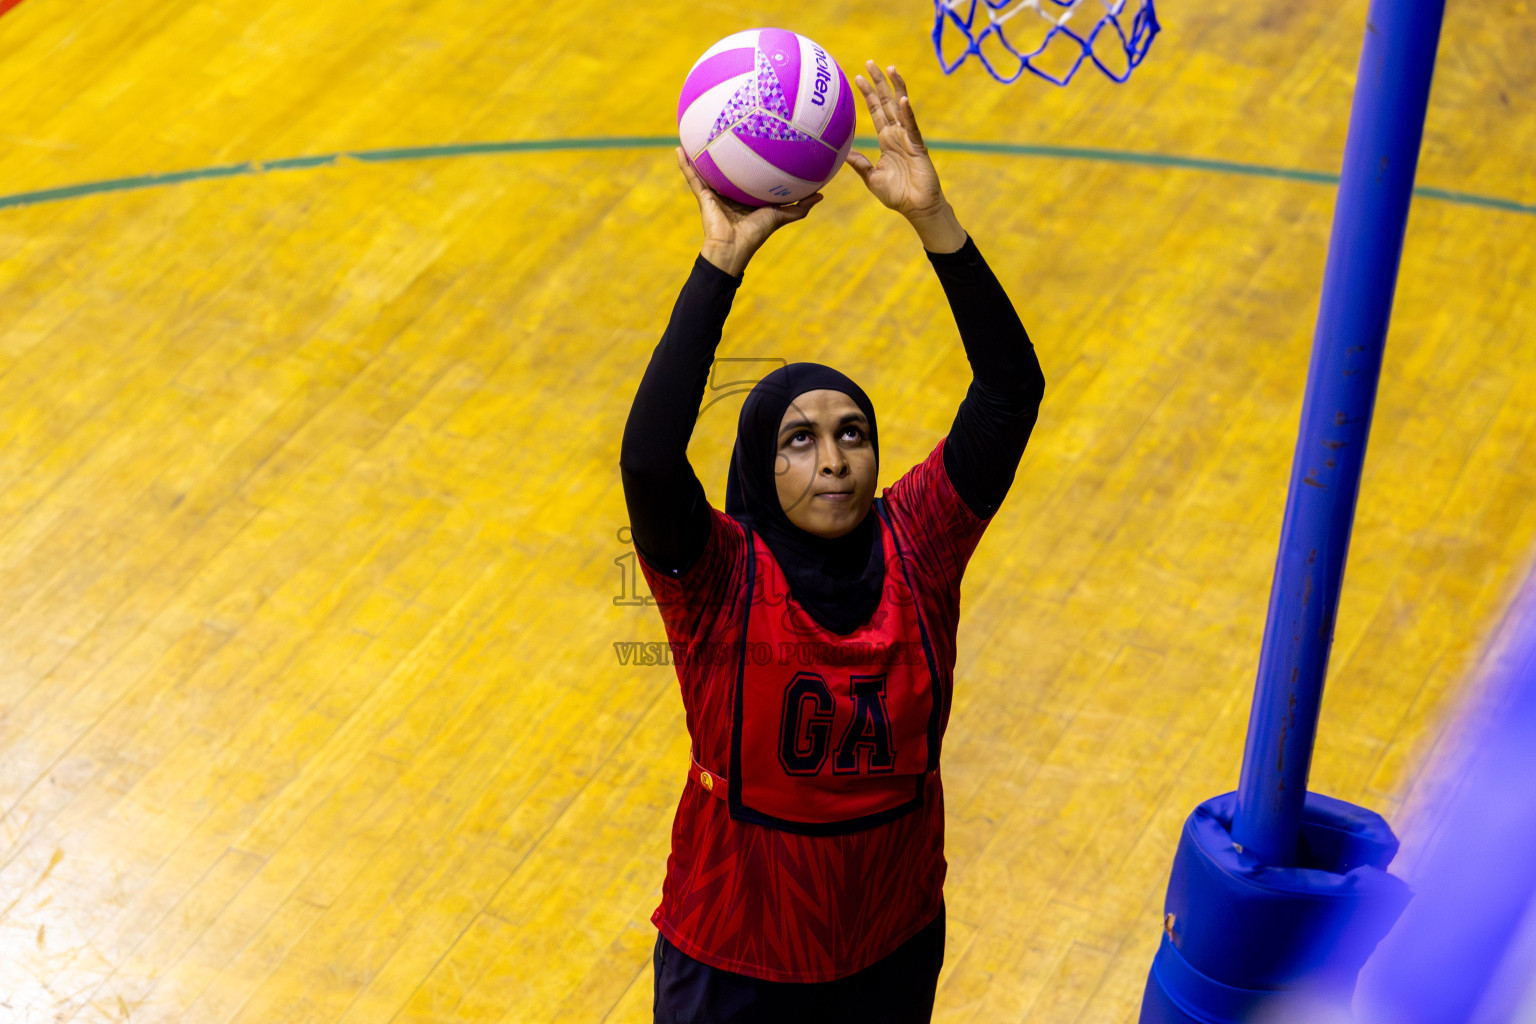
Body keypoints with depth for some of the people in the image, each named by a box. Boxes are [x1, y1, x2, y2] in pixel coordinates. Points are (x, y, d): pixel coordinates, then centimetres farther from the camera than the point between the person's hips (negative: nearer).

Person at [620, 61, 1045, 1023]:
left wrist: (933, 217, -31)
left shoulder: (917, 546, -12)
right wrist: (723, 259, -39)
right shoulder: (720, 576, -19)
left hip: (897, 945, 3)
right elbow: (648, 458, -39)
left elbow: (1013, 389, -21)